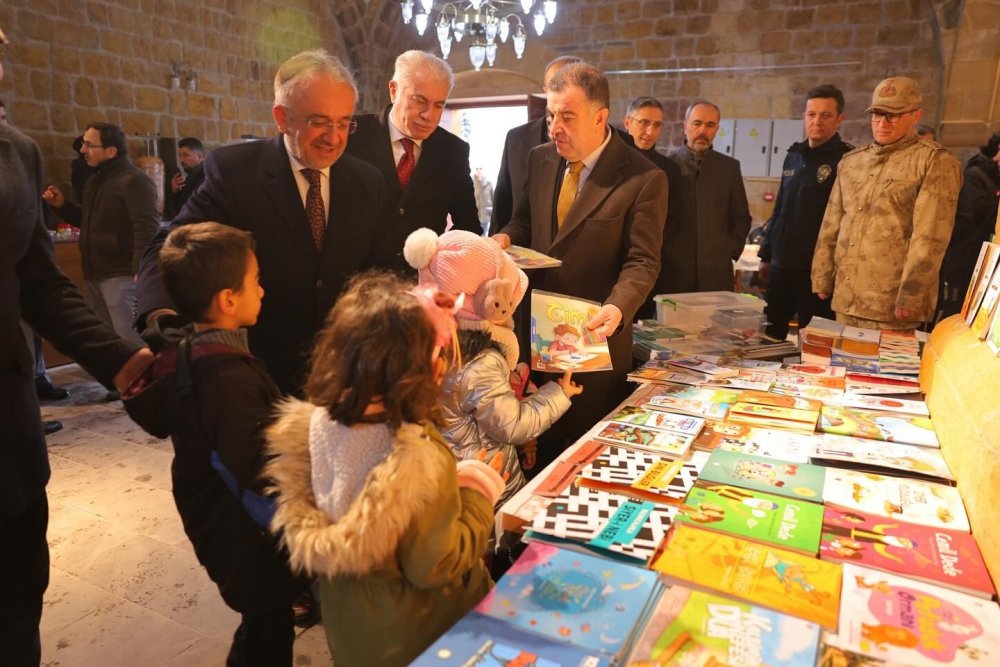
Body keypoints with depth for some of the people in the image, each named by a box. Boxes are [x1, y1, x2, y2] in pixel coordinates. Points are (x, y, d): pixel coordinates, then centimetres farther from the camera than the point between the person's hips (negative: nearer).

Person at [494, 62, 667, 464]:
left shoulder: (643, 179, -12)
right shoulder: (541, 160, 6)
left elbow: (642, 262, -13)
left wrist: (617, 308, -30)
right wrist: (506, 237, -5)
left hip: (594, 333, -5)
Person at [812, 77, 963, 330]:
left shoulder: (936, 161, -2)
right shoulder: (851, 160, 15)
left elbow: (930, 238, -11)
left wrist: (910, 296, -16)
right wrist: (822, 279, 11)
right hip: (845, 298, 6)